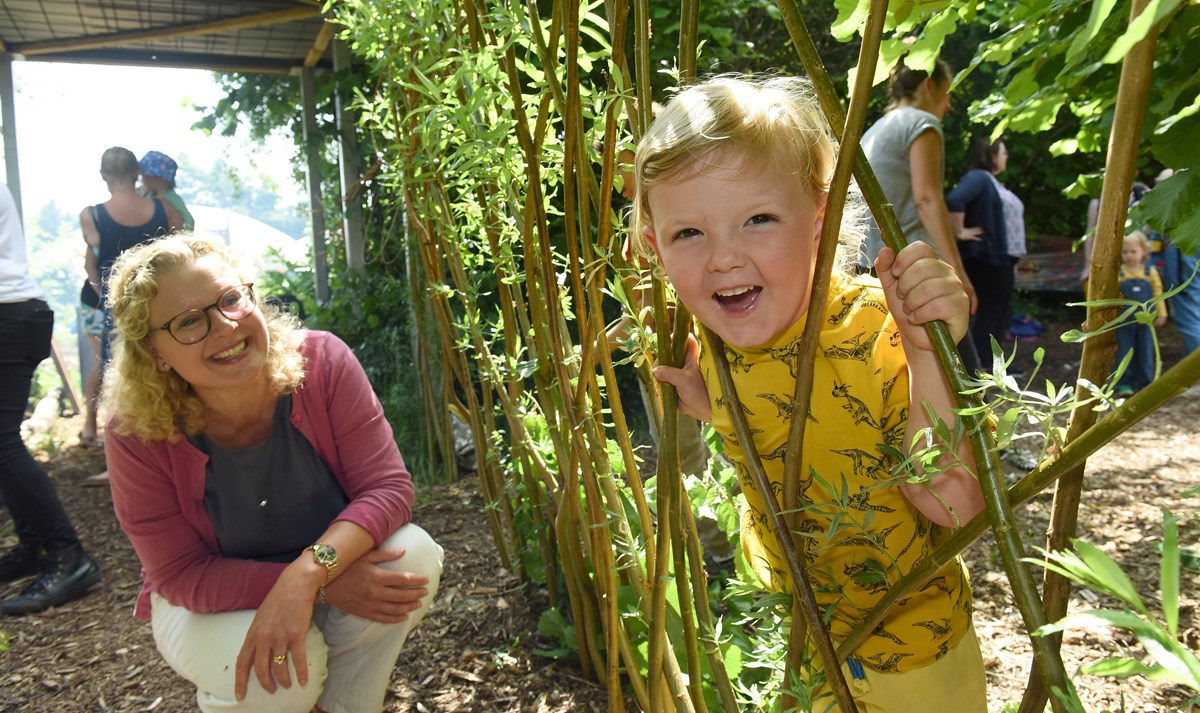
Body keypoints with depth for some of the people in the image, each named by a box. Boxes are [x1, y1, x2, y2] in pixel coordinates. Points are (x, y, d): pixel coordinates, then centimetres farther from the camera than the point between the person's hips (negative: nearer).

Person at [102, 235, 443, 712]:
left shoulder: (322, 363, -23)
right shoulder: (137, 434, -23)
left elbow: (388, 487, -23)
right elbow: (182, 576, -19)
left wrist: (308, 573, -42)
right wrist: (328, 583, -32)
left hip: (331, 557, 2)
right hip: (212, 604, -1)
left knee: (413, 553, -29)